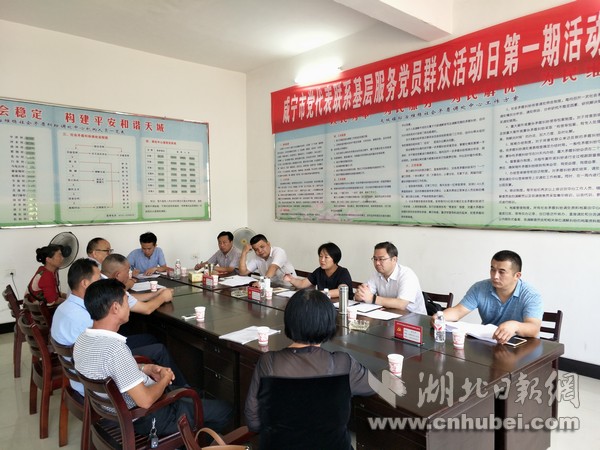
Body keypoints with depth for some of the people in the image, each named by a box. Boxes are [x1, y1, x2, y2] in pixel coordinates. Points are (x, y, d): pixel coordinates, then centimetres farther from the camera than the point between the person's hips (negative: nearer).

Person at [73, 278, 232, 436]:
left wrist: (146, 368, 3)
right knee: (224, 410, 5)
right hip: (144, 418, -9)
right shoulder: (114, 349, -35)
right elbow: (146, 400, -32)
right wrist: (165, 379, -13)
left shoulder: (82, 339, -6)